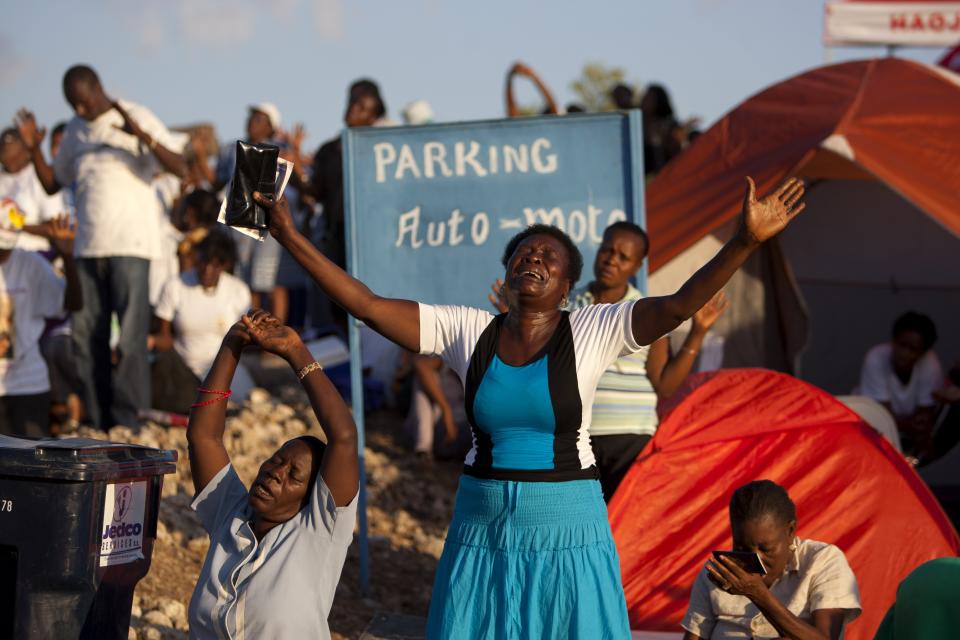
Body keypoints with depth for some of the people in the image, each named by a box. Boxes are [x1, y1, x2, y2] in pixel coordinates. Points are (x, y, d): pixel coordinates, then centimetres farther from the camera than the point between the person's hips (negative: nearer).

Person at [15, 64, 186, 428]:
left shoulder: (138, 118, -1)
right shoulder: (76, 131, 17)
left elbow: (179, 168, -11)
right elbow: (52, 183, 21)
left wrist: (144, 138, -26)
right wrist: (33, 148, 5)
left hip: (130, 244, -6)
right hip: (88, 245, 6)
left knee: (130, 336, -9)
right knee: (86, 334, 2)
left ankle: (129, 422, -7)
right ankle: (95, 422, 7)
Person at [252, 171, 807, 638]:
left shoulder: (592, 332, -4)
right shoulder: (466, 331, 2)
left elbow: (680, 304, -16)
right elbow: (366, 304, -2)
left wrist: (746, 241, -29)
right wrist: (291, 237, -7)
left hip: (567, 534, -2)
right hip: (483, 531, 2)